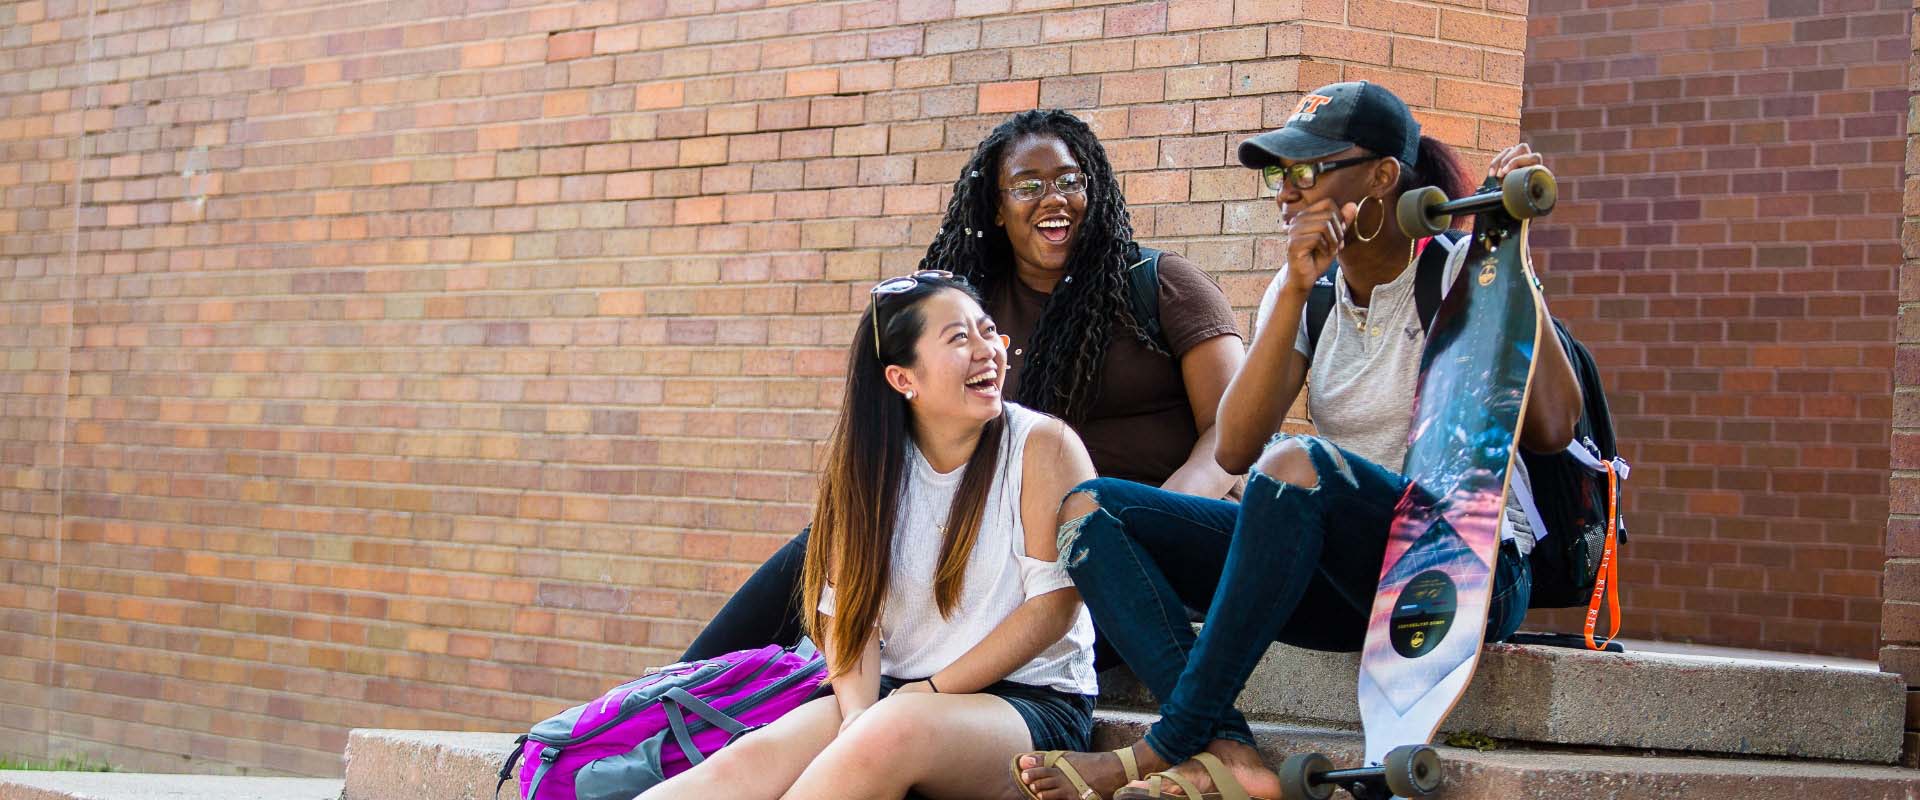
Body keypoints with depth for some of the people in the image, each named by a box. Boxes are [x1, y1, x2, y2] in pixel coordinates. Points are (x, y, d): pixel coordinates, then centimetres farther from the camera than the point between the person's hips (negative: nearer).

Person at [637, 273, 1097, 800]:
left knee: (897, 730, -38)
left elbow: (1054, 604, -9)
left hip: (1034, 704, -4)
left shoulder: (1044, 446, -4)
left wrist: (930, 693, -12)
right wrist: (857, 715, -20)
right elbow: (851, 607, 0)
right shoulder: (871, 466, 7)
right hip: (898, 693, 4)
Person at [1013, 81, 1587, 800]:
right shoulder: (1305, 290, 10)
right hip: (1346, 582, 6)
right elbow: (1235, 450, -6)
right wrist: (1295, 292, -14)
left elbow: (1549, 430, -20)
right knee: (1092, 510, -9)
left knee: (1296, 464, -35)